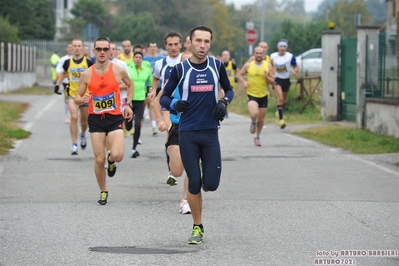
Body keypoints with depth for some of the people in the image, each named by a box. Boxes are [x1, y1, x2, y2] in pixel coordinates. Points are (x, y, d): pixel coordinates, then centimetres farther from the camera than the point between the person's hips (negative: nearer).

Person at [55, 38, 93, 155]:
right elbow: (64, 73, 17)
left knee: (84, 120, 14)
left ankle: (83, 135, 47)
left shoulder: (88, 62, -9)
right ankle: (74, 145, -14)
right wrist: (57, 84, 8)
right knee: (74, 117, -18)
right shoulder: (68, 62, -3)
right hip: (72, 94, 0)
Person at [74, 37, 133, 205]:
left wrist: (128, 105, 9)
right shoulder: (87, 74, -2)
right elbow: (77, 98, 4)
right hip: (96, 119, 1)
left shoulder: (118, 71, -3)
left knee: (117, 156, -19)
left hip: (115, 117, -1)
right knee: (99, 159, -1)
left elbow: (130, 85, 17)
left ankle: (111, 159, 20)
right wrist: (82, 99, -18)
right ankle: (103, 192, 19)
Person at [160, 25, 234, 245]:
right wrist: (174, 105, -17)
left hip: (210, 132, 1)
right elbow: (164, 97, 5)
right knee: (194, 183, -1)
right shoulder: (180, 69, -3)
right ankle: (197, 227, 16)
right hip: (187, 133, -1)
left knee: (211, 184, -5)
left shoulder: (217, 66, 1)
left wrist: (224, 102, -5)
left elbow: (229, 90, 16)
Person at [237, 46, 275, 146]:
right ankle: (253, 122, 10)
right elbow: (239, 74, 11)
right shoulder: (248, 65, -3)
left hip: (263, 95, 2)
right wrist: (243, 82, -8)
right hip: (252, 95, -2)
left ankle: (257, 137, 32)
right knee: (254, 114, -27)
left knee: (261, 118, 10)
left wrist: (267, 77, -19)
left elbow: (272, 81, 2)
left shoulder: (268, 66, 0)